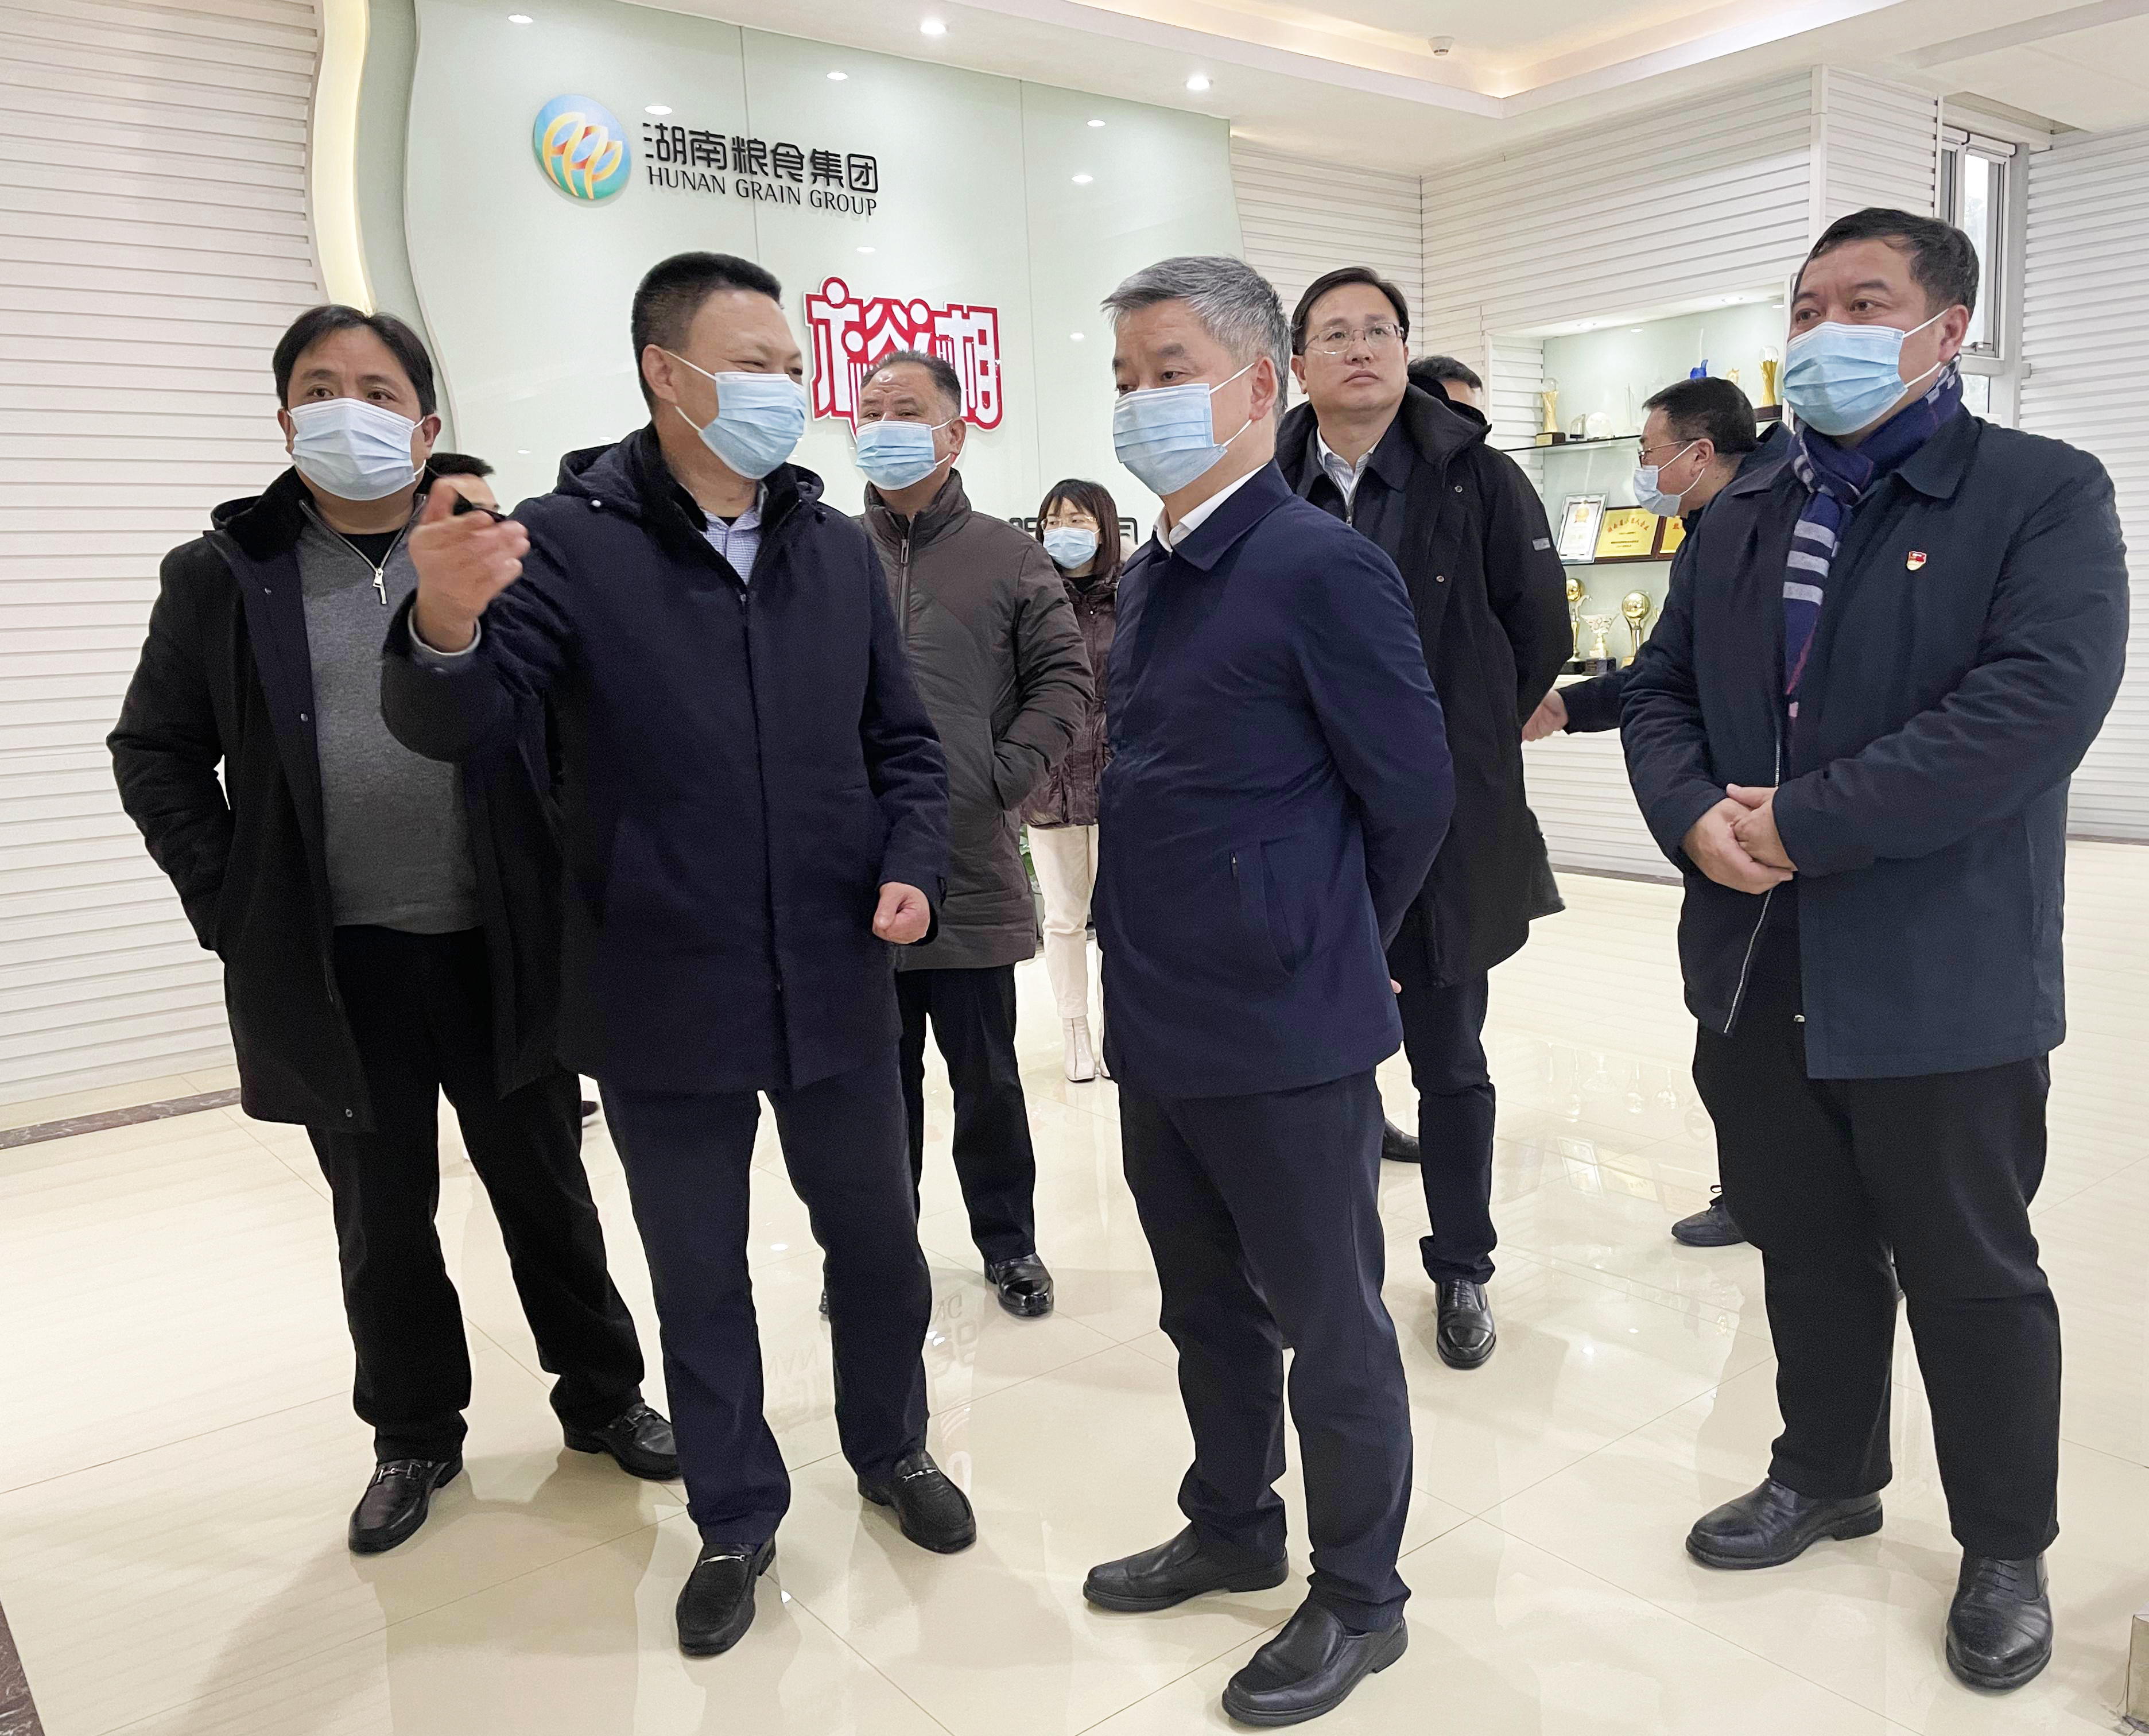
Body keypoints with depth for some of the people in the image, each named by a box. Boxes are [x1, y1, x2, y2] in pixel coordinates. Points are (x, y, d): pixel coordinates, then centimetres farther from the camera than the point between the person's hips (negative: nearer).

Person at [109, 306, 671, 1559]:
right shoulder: (226, 576, 2)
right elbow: (156, 752, 7)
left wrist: (561, 885, -3)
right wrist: (231, 902, -2)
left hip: (499, 946, -1)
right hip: (334, 963, 1)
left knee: (548, 1190, 13)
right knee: (382, 1216, 14)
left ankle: (604, 1395, 33)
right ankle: (415, 1437, 34)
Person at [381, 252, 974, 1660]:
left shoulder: (838, 548, 5)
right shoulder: (567, 539, -9)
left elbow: (904, 739, 10)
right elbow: (449, 725, -17)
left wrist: (914, 863, -7)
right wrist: (445, 626, -40)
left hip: (836, 982, 3)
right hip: (668, 994, -3)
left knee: (879, 1242, 17)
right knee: (699, 1275, 14)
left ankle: (893, 1452, 44)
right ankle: (736, 1520, 36)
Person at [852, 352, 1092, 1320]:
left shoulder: (1006, 557, 3)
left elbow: (1062, 678, 0)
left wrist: (1006, 776, -11)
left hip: (973, 873, -1)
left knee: (987, 1077, 11)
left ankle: (1008, 1242, 29)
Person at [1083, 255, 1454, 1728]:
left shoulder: (1321, 569, -15)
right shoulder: (1151, 577, 10)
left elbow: (1413, 795, -11)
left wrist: (1321, 948, 1)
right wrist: (1166, 962, 13)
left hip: (1286, 1039, -8)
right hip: (1163, 1030, 8)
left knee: (1328, 1324, 9)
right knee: (1209, 1308, 22)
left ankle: (1358, 1599, 29)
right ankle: (1234, 1530, 43)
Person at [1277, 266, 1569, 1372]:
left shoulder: (1478, 481, -4)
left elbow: (1540, 632, 1)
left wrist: (1470, 746, 5)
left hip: (1447, 823, -1)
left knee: (1450, 1063, 12)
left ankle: (1462, 1270, 29)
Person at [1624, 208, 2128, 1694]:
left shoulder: (2044, 496, -7)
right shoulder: (1742, 519, 12)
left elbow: (2039, 706, -20)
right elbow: (1662, 691, 10)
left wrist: (1803, 822, -22)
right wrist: (1696, 820, -10)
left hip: (1941, 981, -5)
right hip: (1758, 968, 5)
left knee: (1972, 1274, 10)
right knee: (1807, 1247, 19)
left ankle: (2006, 1552, 31)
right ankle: (1829, 1475, 40)